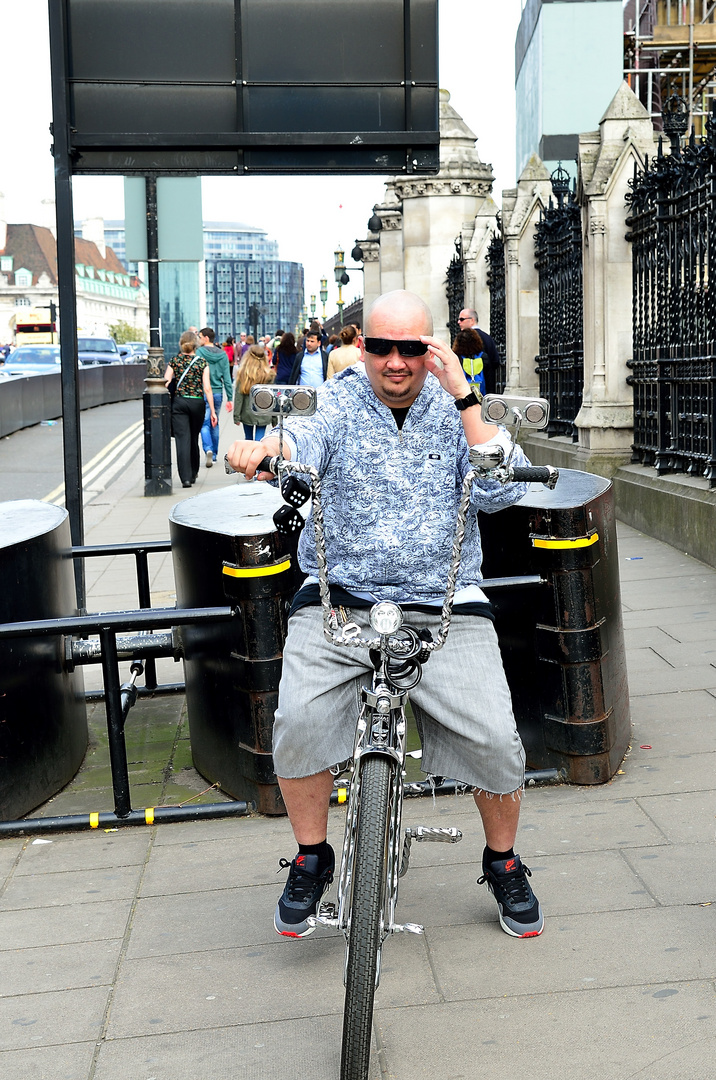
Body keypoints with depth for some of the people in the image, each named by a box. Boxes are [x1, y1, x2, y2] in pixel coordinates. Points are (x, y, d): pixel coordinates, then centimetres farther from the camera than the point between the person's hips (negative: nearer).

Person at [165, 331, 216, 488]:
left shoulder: (174, 361, 1)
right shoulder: (202, 362, -1)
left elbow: (165, 383, -5)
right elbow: (207, 388, -5)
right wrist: (212, 411, -3)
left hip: (178, 402, -1)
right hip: (197, 403, 1)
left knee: (182, 439, -3)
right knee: (194, 438, 17)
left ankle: (186, 477, -12)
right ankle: (193, 473, 32)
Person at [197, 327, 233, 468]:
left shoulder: (199, 353, -8)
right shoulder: (222, 354, 6)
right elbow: (227, 378, 5)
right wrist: (229, 398, 7)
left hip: (203, 394, -4)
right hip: (218, 393, 4)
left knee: (204, 424, -4)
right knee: (214, 423, 16)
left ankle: (208, 450, -24)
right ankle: (214, 453, 21)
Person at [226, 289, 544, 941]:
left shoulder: (455, 410, 6)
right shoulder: (342, 402, 5)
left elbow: (502, 492, -7)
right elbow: (307, 437, -17)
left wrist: (464, 397, -12)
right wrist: (266, 448, -41)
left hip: (444, 605, 1)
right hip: (340, 598, 0)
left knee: (494, 739, -13)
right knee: (300, 720, -23)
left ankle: (503, 863, 17)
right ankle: (311, 859, 4)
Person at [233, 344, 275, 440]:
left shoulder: (243, 374, -9)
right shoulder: (269, 375, -9)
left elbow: (238, 396, -6)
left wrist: (236, 416, 2)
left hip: (247, 413, 1)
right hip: (263, 414, -1)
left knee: (249, 439, 17)